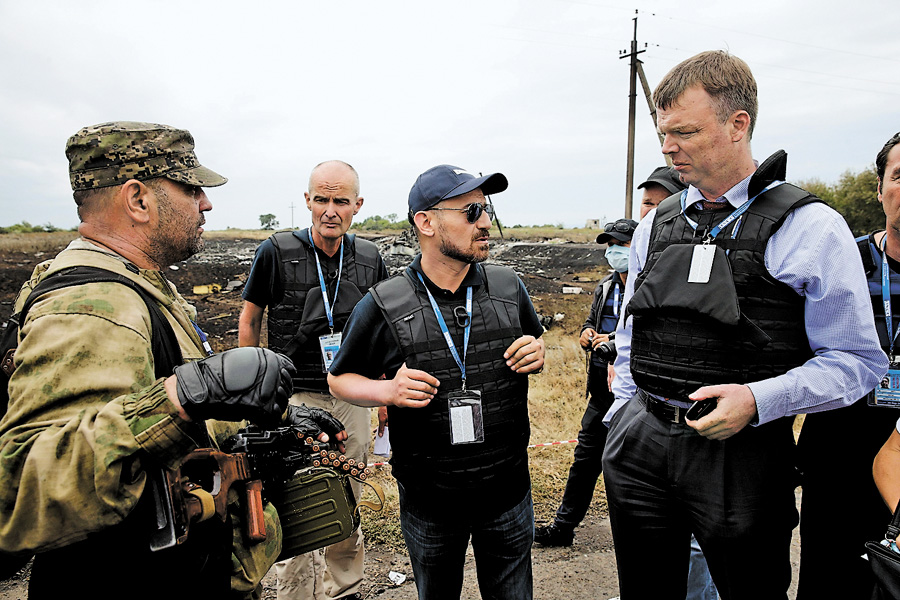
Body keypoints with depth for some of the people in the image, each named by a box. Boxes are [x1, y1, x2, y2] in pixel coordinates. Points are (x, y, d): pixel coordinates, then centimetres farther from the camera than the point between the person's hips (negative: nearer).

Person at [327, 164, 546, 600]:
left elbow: (534, 345, 14)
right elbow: (340, 379, -1)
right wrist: (387, 390, -20)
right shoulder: (384, 307, -14)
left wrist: (537, 355, -9)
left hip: (507, 491, 2)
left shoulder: (509, 288, -4)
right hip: (429, 499, -2)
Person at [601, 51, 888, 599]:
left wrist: (756, 399, -20)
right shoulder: (654, 227, 7)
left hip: (739, 456, -4)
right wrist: (624, 419, 12)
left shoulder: (811, 229, -7)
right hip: (639, 448, 5)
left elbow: (858, 360, -7)